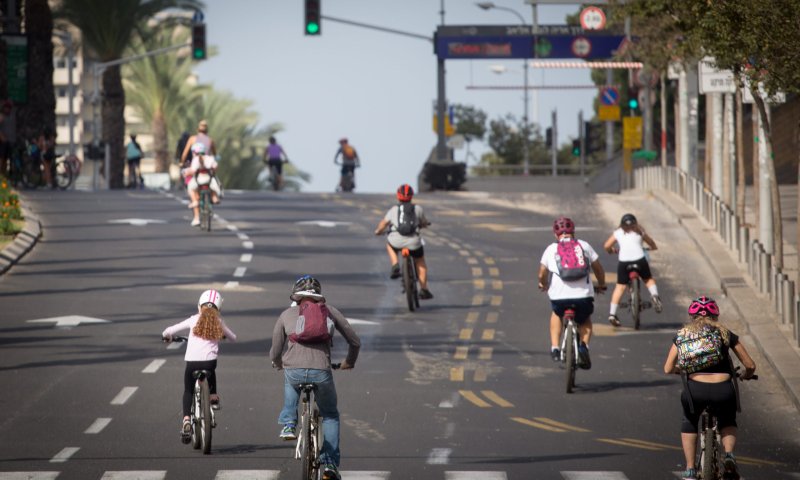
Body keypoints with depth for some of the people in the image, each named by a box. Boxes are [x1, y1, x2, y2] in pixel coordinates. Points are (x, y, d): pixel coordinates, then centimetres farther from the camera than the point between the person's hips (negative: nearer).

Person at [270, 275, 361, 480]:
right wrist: (349, 362, 40)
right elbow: (355, 341, 20)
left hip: (293, 371, 0)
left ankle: (288, 424, 24)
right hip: (321, 371, 0)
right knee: (330, 415, 24)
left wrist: (278, 364, 42)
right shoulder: (330, 311, 17)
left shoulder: (287, 314, 16)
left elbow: (275, 352, 18)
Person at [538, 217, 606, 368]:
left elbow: (542, 274, 12)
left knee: (556, 315, 33)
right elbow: (598, 268, 15)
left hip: (559, 295, 0)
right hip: (583, 294, 0)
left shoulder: (551, 249, 11)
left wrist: (543, 285, 35)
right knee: (585, 321, 27)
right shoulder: (584, 246, 12)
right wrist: (601, 285, 34)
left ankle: (554, 348, 19)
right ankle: (584, 346, 0)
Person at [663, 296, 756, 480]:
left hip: (695, 389, 0)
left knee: (689, 423, 32)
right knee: (728, 423, 31)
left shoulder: (682, 335, 17)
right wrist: (746, 375, 40)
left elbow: (668, 369, 15)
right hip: (722, 390, 0)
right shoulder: (725, 334, 16)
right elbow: (750, 365, 16)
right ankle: (729, 455, 4)